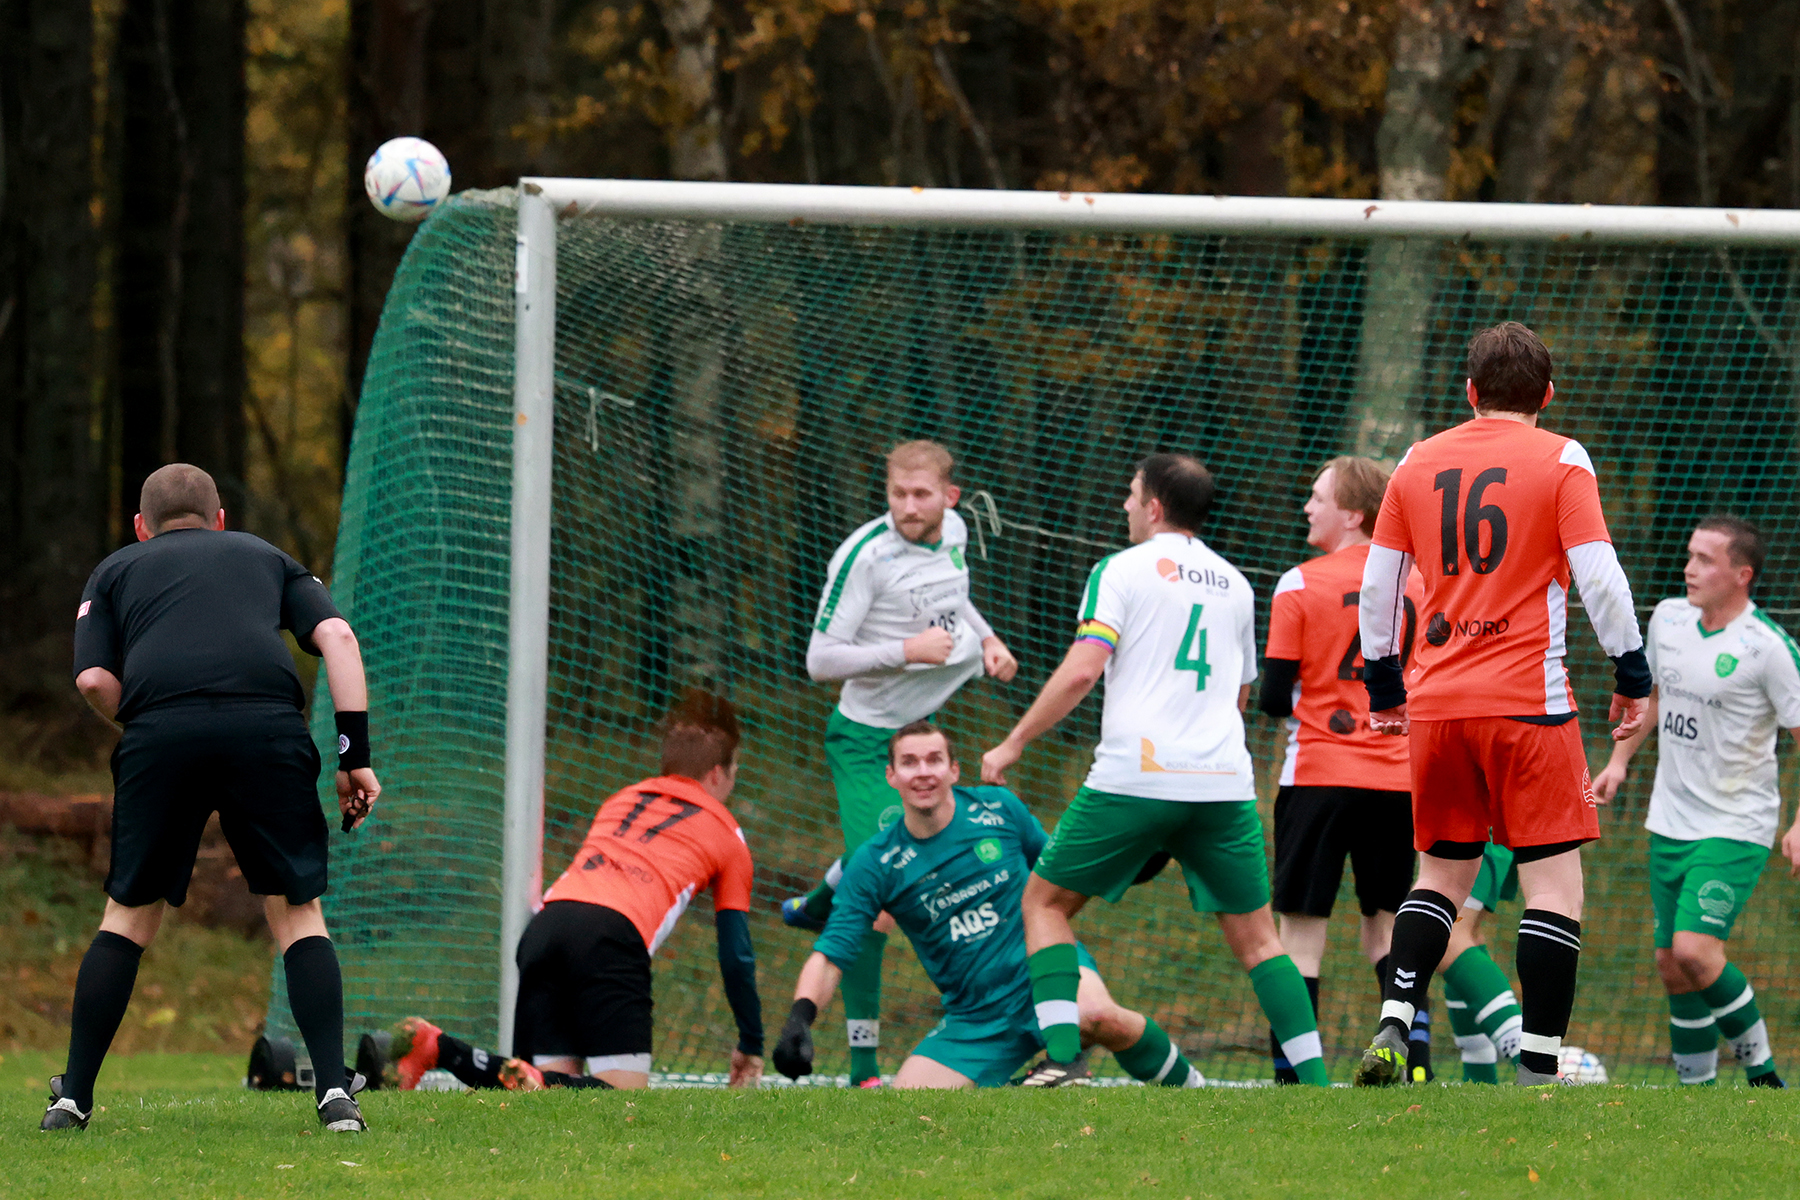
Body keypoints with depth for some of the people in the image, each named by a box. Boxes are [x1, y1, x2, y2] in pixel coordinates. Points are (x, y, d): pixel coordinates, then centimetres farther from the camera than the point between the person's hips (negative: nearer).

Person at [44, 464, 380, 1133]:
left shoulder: (116, 570, 28)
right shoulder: (266, 557, 31)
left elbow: (93, 679, 11)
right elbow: (336, 636, 13)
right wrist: (355, 755, 9)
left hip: (160, 729, 0)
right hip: (270, 724, 0)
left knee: (129, 917, 13)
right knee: (298, 912, 8)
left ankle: (74, 1096, 12)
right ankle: (334, 1090, -5)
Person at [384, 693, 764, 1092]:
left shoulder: (620, 800, 34)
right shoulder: (727, 835, 21)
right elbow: (736, 954, 21)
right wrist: (751, 1044, 31)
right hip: (614, 937, -6)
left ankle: (433, 1046, -15)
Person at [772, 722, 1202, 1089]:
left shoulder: (999, 810, -2)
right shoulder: (875, 863, -5)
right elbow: (829, 956, -11)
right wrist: (801, 1017, -26)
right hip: (974, 1017, 2)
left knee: (1095, 1015, -38)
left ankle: (1190, 1088, -14)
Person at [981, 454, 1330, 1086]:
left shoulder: (1123, 569, 1)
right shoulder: (1234, 583, 18)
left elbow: (1081, 671, -10)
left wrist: (1013, 743, -2)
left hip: (1134, 776, -4)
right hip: (1224, 783, 4)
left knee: (1045, 902, 9)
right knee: (1254, 934, 10)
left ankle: (1063, 1060, -7)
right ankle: (1315, 1080, -2)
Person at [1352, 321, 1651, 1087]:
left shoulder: (1418, 464, 10)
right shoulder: (1561, 462, -2)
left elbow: (1377, 583, 13)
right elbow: (1598, 575, -8)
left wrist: (1383, 682, 24)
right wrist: (1632, 675, 2)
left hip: (1435, 702, 4)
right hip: (1528, 704, -4)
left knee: (1443, 873, 16)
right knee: (1554, 881, -2)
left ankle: (1392, 1030, -3)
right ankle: (1538, 1068, -10)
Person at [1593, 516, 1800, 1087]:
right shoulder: (1668, 618, 4)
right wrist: (1620, 760, 15)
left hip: (1736, 826, -7)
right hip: (1671, 821, 7)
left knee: (1694, 949, -21)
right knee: (1672, 964, 6)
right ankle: (1696, 1087, 17)